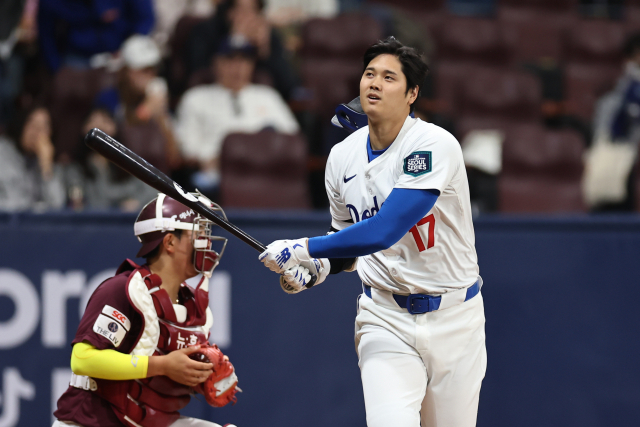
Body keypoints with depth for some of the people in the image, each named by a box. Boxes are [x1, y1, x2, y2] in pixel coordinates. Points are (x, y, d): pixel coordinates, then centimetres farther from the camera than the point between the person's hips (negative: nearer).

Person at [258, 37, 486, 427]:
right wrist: (315, 269, -4)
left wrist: (302, 249, -25)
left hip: (453, 317, -3)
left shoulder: (435, 146, -18)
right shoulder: (342, 157, 3)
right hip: (385, 318, 3)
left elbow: (383, 232, -27)